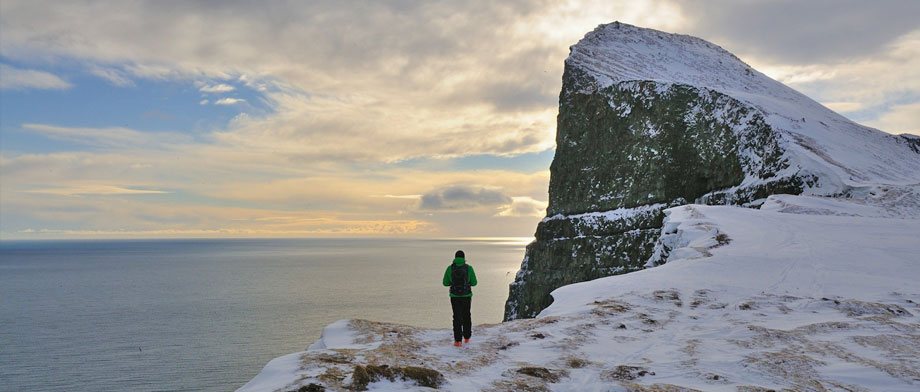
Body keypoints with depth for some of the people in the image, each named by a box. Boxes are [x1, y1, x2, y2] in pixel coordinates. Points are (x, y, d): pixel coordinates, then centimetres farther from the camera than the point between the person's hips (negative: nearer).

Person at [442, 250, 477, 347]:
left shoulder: (450, 268, -5)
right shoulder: (469, 268, -7)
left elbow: (445, 283, 1)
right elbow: (474, 282, -2)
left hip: (455, 296, 0)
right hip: (466, 296, 0)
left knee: (457, 318, 6)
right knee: (466, 316, 18)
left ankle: (457, 341, 1)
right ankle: (466, 337, 29)